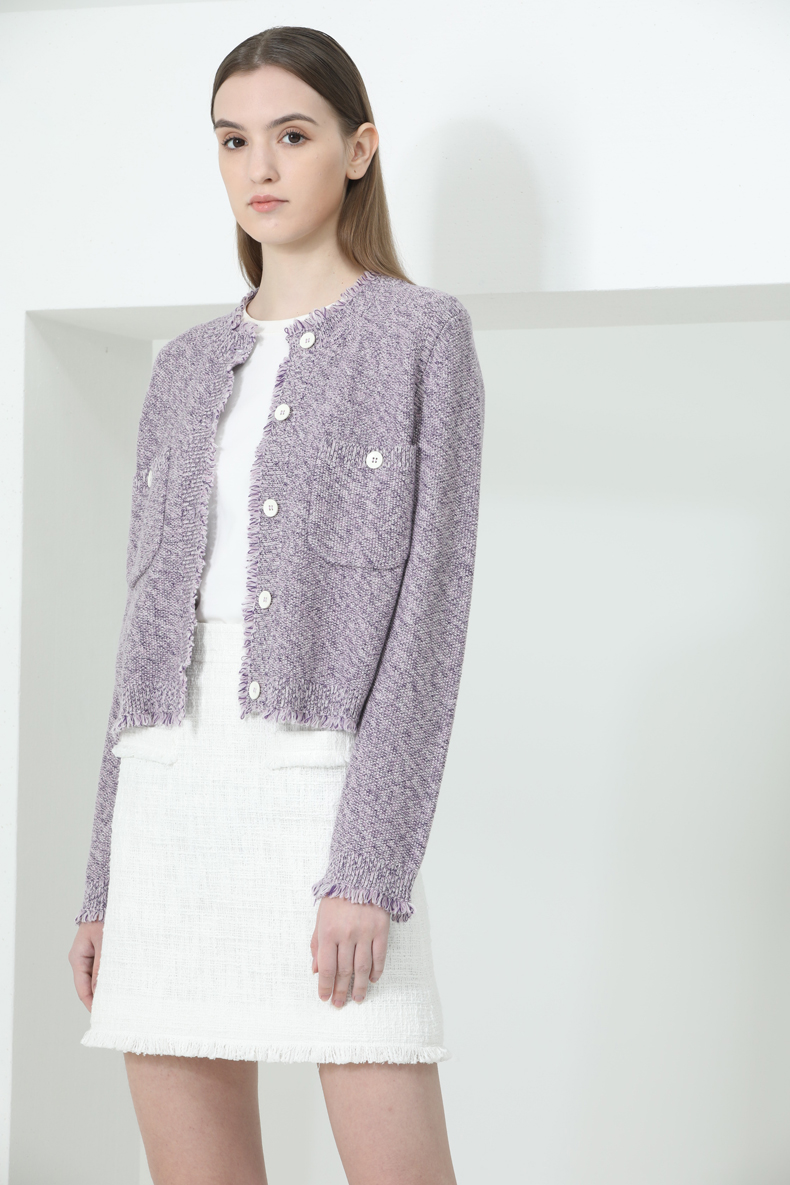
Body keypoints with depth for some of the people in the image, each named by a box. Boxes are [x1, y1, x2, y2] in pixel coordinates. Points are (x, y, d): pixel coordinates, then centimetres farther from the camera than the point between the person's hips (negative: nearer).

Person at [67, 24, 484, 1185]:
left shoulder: (422, 333, 2)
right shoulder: (188, 369, 17)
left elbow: (432, 607, -7)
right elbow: (154, 622, 16)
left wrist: (371, 868, -16)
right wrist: (106, 878, 11)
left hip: (328, 800, -5)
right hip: (172, 810, 5)